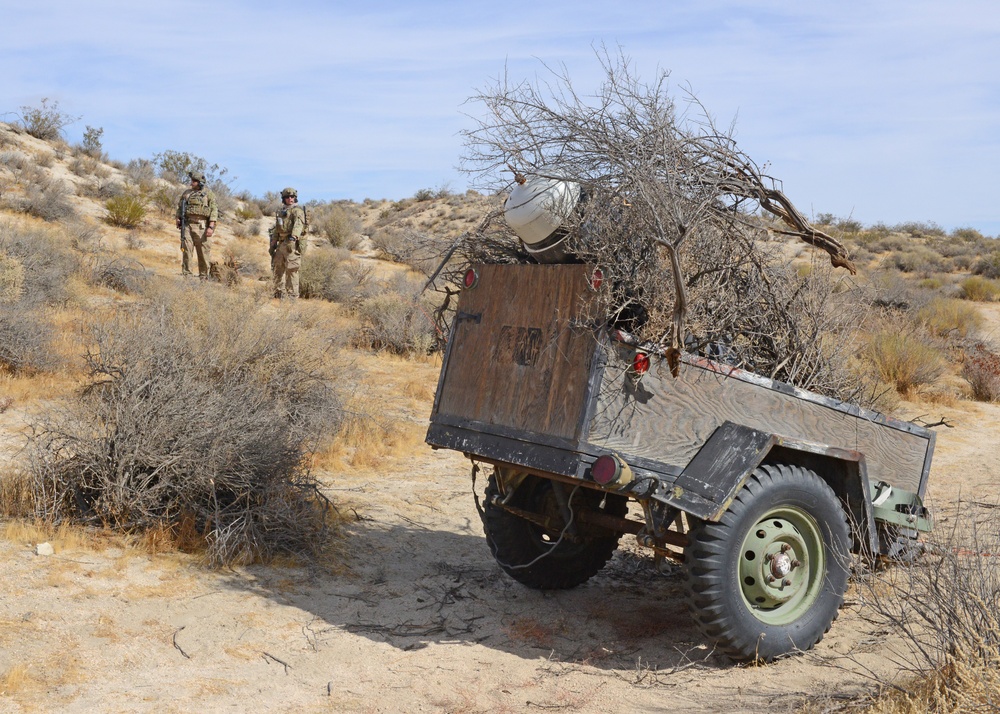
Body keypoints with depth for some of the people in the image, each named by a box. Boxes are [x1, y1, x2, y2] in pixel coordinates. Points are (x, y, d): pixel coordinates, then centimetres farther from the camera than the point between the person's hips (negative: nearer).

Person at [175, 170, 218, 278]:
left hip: (202, 226, -3)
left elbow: (214, 211, -3)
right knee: (186, 249, -3)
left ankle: (203, 276, 7)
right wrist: (178, 219, 5)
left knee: (204, 252, 0)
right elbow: (179, 208, 23)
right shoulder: (186, 193, 16)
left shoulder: (209, 194, 3)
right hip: (187, 225, 3)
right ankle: (186, 274, 1)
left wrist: (211, 227, -13)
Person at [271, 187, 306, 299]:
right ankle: (279, 293, 21)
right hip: (282, 243, 8)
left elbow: (298, 224, -24)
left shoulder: (297, 210, -6)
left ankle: (292, 294, -7)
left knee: (291, 270, -10)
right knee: (278, 268, 12)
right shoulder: (281, 211, 20)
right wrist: (274, 242, 24)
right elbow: (276, 228, 27)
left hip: (292, 243, -8)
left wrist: (294, 236, -41)